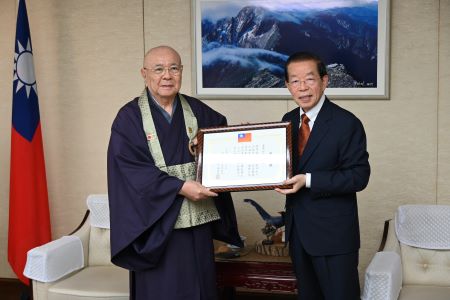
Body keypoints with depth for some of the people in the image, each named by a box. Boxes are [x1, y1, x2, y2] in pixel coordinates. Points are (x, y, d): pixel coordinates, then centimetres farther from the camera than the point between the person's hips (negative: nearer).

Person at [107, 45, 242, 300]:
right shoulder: (129, 117, -5)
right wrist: (180, 187, -21)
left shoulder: (197, 111, 7)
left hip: (198, 220, 4)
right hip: (156, 223, -4)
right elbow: (130, 169, -14)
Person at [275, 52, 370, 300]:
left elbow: (359, 176, -17)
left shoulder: (346, 123, -13)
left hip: (333, 233, -6)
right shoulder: (288, 121, 7)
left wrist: (308, 180, -25)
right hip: (297, 229, 6)